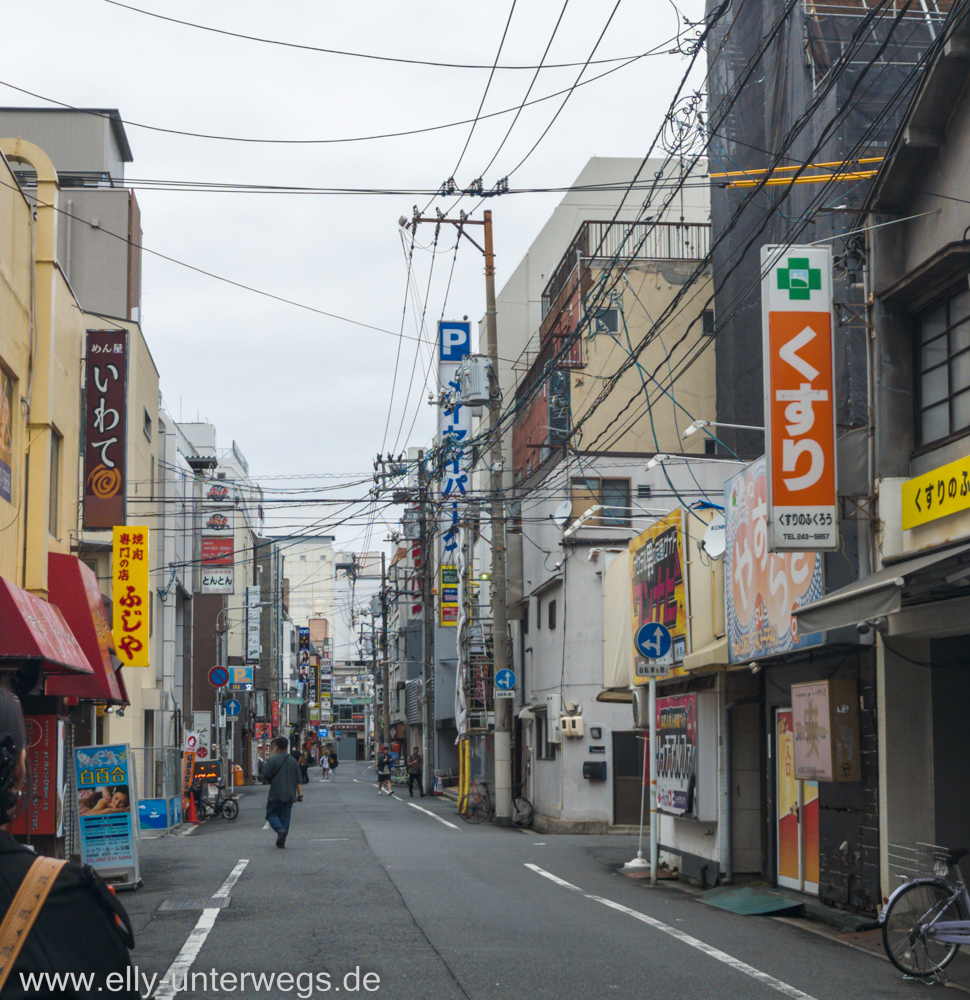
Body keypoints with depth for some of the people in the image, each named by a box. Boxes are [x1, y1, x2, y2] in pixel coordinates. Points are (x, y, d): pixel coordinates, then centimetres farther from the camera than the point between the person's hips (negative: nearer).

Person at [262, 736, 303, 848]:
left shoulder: (272, 760, -7)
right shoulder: (293, 761, 10)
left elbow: (265, 776, -9)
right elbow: (298, 780, 8)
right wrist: (300, 794, 7)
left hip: (276, 794, -5)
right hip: (289, 795, 5)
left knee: (271, 814, 6)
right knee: (285, 817, 8)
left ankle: (280, 829, -21)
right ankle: (282, 841, 5)